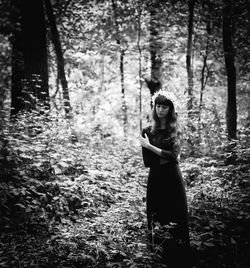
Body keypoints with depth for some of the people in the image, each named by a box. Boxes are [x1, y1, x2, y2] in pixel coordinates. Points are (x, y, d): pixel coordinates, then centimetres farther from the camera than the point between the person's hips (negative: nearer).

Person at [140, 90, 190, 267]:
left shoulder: (175, 130, 2)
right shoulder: (148, 131, 4)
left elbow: (174, 156, -10)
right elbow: (147, 162, 1)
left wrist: (150, 146, -12)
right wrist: (166, 156, -8)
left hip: (173, 179, -1)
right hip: (156, 179, 1)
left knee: (176, 219, 0)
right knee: (158, 219, 0)